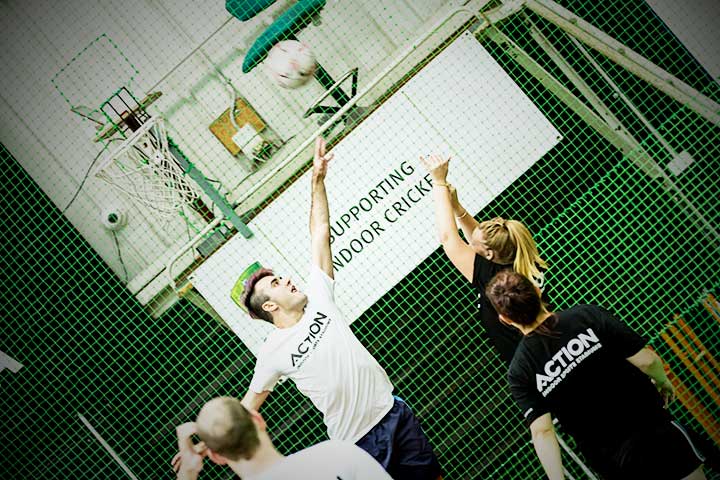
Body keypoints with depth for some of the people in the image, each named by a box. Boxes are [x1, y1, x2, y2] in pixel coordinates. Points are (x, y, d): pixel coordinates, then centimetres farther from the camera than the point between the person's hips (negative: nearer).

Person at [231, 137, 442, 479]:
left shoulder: (317, 298, 1)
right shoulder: (272, 353, -8)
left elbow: (320, 234, 1)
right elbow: (251, 402, 2)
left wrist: (318, 180, -2)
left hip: (392, 411, 4)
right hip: (356, 444, -4)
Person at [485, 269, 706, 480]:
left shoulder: (519, 372, -9)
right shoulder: (586, 316, -13)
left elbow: (542, 432, -17)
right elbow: (646, 360, -12)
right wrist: (663, 381, 8)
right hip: (654, 430, -1)